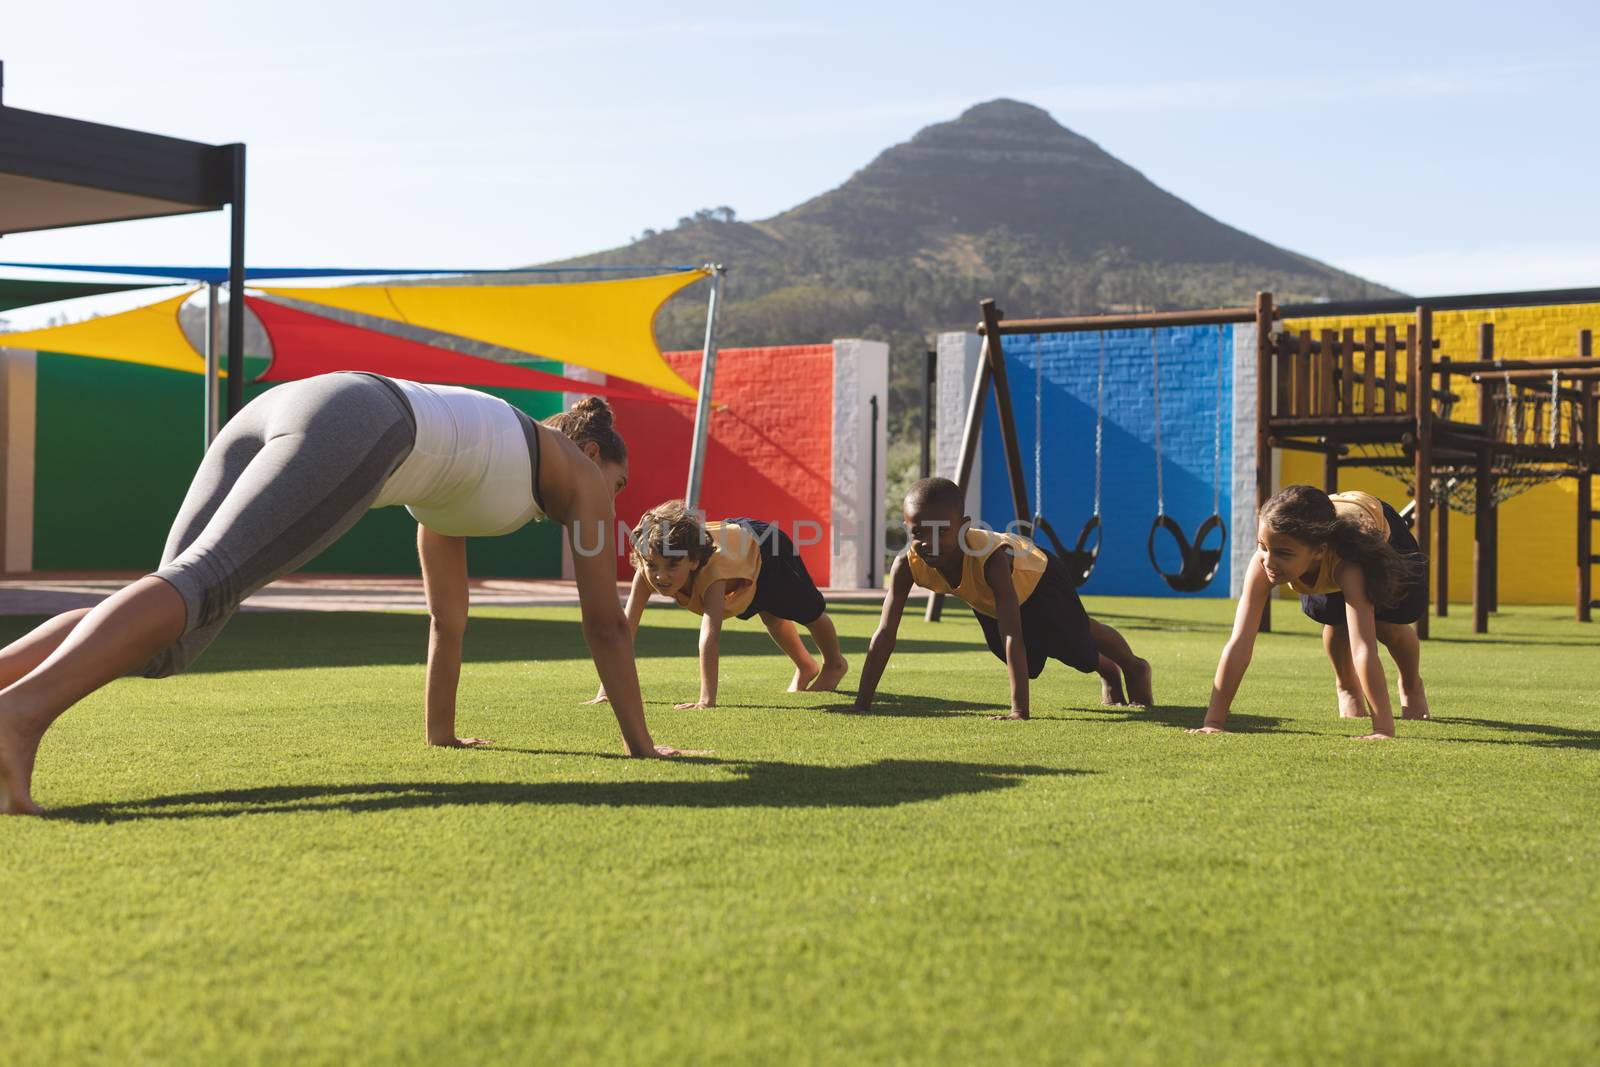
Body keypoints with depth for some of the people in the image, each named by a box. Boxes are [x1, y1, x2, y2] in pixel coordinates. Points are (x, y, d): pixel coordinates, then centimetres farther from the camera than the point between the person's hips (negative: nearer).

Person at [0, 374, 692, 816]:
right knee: (203, 583, -29)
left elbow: (446, 619, 52)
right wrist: (641, 745, 35)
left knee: (167, 647, -7)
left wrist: (441, 733, 59)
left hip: (272, 414, 7)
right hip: (353, 423, -7)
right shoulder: (580, 470, 29)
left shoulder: (450, 492, 46)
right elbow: (605, 624, 29)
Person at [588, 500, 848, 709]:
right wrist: (606, 692, -46)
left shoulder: (712, 569, -52)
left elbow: (710, 634, -60)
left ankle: (834, 664, 53)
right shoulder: (647, 573, -39)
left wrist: (707, 699, -67)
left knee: (809, 612, 22)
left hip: (764, 549, -5)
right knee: (771, 618, 31)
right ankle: (806, 668, 58)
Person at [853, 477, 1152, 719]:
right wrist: (862, 704, -42)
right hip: (985, 601, 5)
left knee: (1081, 647, 12)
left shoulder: (991, 559, -50)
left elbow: (1012, 637, -54)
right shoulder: (906, 564, -39)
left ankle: (1135, 669, 50)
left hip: (1036, 575, -5)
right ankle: (1108, 674, 55)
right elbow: (884, 634, -37)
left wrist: (1020, 710, -59)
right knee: (1030, 658, 24)